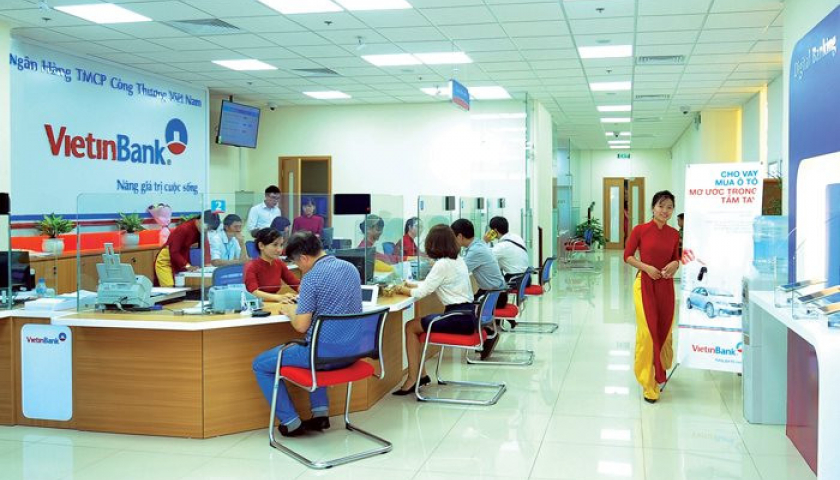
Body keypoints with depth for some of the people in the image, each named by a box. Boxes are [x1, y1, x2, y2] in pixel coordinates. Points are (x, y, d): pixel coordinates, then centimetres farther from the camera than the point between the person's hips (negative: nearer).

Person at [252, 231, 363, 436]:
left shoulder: (312, 278, -16)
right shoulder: (350, 268, 6)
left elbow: (301, 326, -17)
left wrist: (290, 311, 4)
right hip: (352, 351, 8)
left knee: (260, 364, 11)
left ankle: (291, 423, 13)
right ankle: (320, 411, 29)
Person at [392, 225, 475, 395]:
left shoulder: (442, 264, -15)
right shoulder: (459, 261, 13)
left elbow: (421, 292, -11)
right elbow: (431, 285, 22)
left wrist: (403, 290, 6)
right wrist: (412, 286, 21)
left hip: (459, 317, -9)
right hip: (468, 314, 9)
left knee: (411, 327, 0)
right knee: (416, 326, 13)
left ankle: (413, 379, 0)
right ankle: (420, 375, 12)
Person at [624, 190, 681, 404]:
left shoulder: (674, 234, 4)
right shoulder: (640, 230, -6)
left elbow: (676, 258, 15)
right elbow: (627, 256, -1)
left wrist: (675, 264, -7)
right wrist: (646, 267, -15)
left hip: (666, 286, 4)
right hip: (645, 284, -4)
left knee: (664, 330, 13)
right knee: (647, 332, -7)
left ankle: (660, 369, 40)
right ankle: (649, 384, 3)